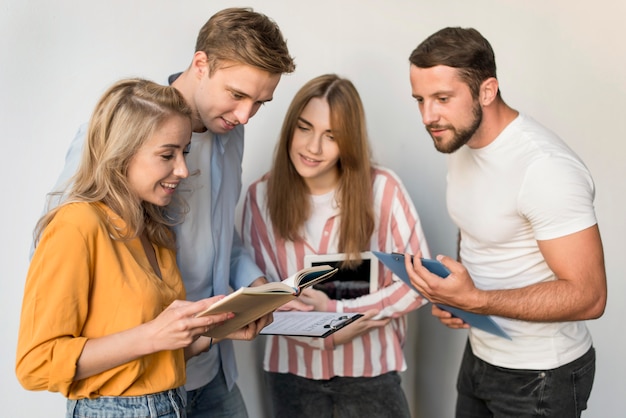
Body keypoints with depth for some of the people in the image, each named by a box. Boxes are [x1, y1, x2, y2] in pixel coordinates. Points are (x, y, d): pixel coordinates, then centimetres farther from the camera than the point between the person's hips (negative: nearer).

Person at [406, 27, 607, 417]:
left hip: (539, 375, -7)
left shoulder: (545, 168, -26)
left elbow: (588, 296, -26)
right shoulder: (461, 141, 0)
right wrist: (451, 294, -4)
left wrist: (474, 300, -32)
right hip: (481, 353, 7)